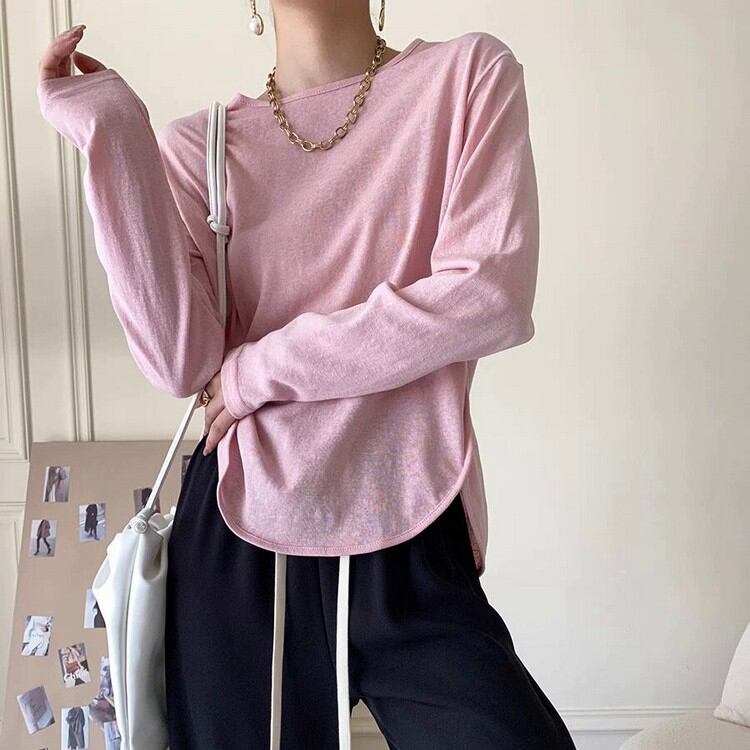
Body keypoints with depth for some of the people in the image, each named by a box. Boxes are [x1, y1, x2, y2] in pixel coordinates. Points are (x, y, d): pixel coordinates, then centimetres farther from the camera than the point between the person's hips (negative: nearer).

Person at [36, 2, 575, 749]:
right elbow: (181, 363, -9)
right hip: (236, 547, 2)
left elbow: (493, 296, -13)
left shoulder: (470, 73, 0)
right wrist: (111, 129, -10)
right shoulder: (199, 144, 5)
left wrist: (261, 369, -7)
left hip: (411, 549, -1)